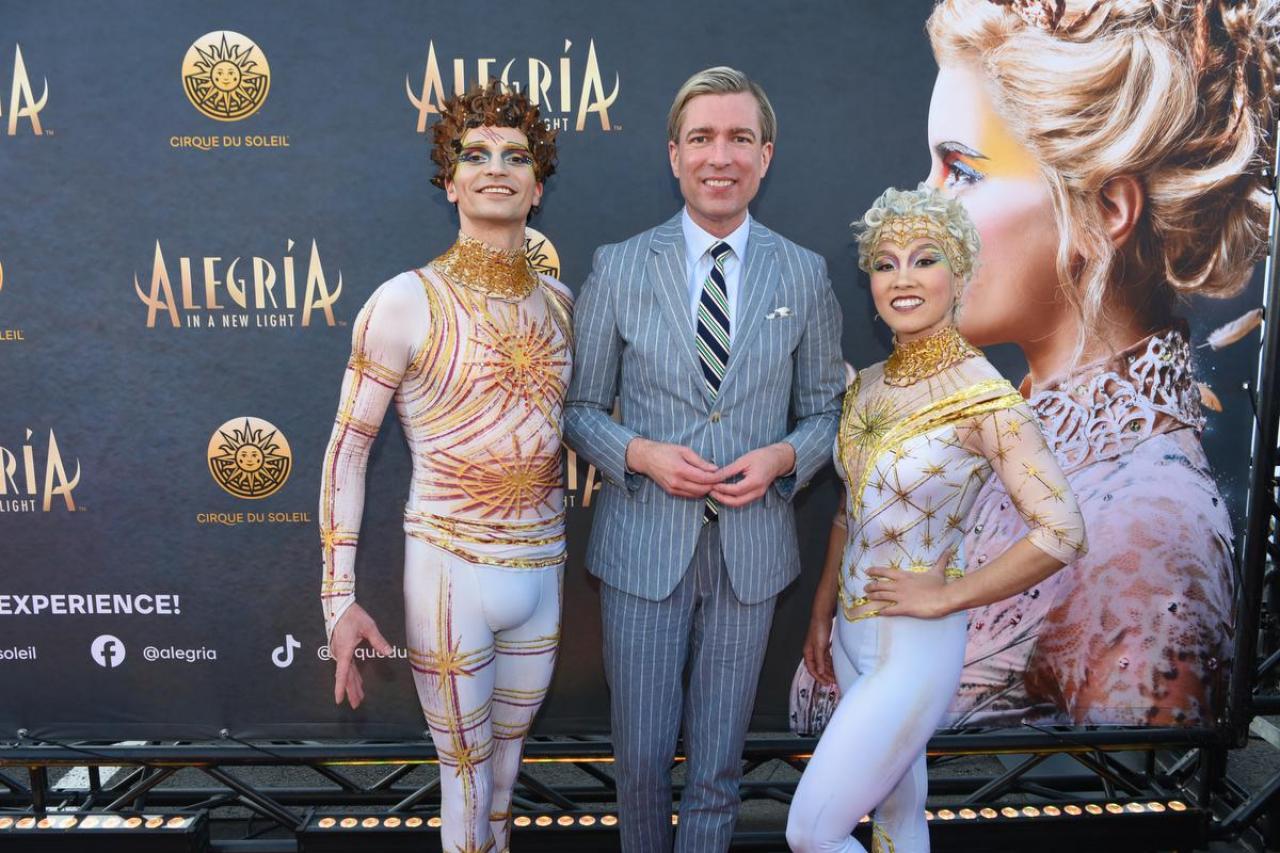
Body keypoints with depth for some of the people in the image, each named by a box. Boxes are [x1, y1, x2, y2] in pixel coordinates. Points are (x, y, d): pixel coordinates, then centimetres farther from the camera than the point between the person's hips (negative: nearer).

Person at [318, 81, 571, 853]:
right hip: (449, 569, -4)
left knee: (506, 763, 21)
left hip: (543, 569, 5)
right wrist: (339, 598, -11)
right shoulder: (406, 303, -11)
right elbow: (347, 450, -8)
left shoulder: (559, 301, 4)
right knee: (468, 774, 11)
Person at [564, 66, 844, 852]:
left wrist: (782, 456, -12)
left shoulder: (805, 275, 1)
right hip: (644, 547, 0)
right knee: (643, 756, 11)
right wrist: (641, 453, -15)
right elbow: (581, 407, 3)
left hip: (751, 548, 1)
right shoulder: (619, 268, -2)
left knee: (718, 766, 13)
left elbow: (825, 410, 8)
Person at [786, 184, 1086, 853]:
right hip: (851, 634, 7)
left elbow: (1062, 533, -22)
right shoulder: (868, 384, 3)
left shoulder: (984, 398, -19)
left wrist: (946, 596, -17)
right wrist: (821, 615, 13)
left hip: (913, 649, -7)